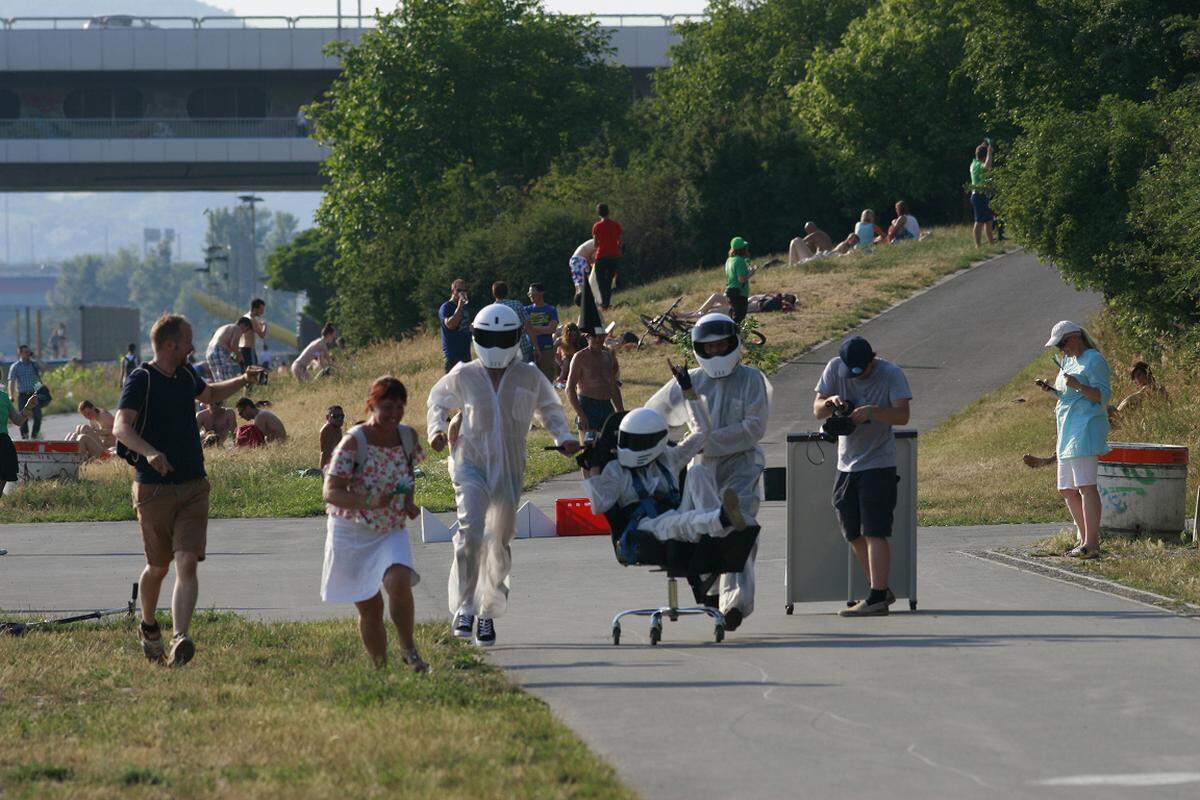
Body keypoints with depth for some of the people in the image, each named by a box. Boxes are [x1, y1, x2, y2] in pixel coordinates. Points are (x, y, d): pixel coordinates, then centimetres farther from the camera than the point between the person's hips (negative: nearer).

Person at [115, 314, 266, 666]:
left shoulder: (186, 375, 12)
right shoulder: (141, 380, -10)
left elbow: (209, 394, 37)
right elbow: (121, 427, -25)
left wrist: (243, 381, 22)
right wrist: (150, 452, -43)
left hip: (193, 487, 4)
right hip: (154, 489, -4)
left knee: (187, 564, -13)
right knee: (158, 567, 10)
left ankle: (180, 641, -24)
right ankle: (148, 628, 37)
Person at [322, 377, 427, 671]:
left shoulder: (408, 437, 0)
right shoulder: (354, 442, -17)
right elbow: (330, 492, -19)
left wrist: (408, 502, 2)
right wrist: (367, 501, -35)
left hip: (392, 532, 3)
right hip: (352, 533, -3)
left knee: (399, 582, -25)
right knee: (370, 607, 2)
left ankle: (409, 649, -6)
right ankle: (380, 668, 18)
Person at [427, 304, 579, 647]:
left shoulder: (529, 378, 1)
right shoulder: (463, 377, 0)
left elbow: (548, 408, 18)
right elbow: (438, 400, 18)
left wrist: (563, 438, 2)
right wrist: (436, 430, -1)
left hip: (509, 469, 2)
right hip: (470, 462, -2)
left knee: (500, 541, 8)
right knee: (471, 531, -22)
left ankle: (489, 613, 23)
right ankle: (463, 607, -18)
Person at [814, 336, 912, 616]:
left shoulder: (891, 374, -10)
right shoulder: (835, 368, 1)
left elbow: (902, 415, -19)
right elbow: (817, 410, 2)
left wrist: (872, 412, -35)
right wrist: (831, 402, -20)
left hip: (879, 464, -6)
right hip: (847, 464, 6)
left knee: (874, 532, -12)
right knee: (855, 535, 12)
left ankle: (877, 598, -13)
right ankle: (880, 591, 25)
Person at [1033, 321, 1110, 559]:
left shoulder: (1093, 360, -7)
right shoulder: (1069, 360, 21)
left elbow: (1102, 396, -13)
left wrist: (1079, 386, -26)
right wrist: (1050, 390, 12)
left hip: (1086, 427, -10)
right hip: (1068, 430, 10)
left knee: (1085, 485, -17)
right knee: (1067, 489, 12)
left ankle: (1091, 543, -22)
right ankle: (1083, 537, 20)